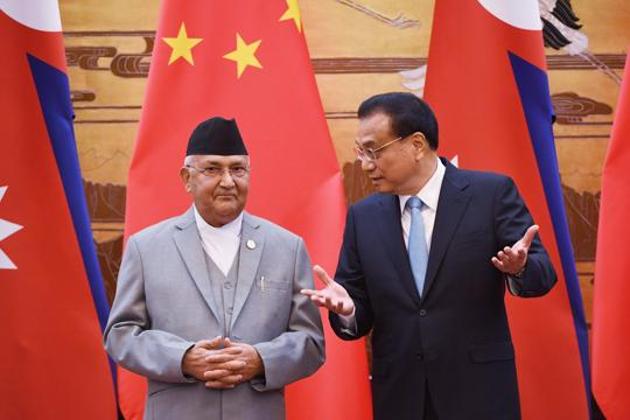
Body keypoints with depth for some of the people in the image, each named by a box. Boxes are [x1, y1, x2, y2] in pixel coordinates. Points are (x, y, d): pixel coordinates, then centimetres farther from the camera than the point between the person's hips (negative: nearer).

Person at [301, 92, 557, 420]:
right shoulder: (363, 217, 6)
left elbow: (542, 273, -5)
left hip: (478, 391, -3)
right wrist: (346, 308, -15)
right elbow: (360, 314, 7)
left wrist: (519, 267, -26)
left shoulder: (491, 193, -4)